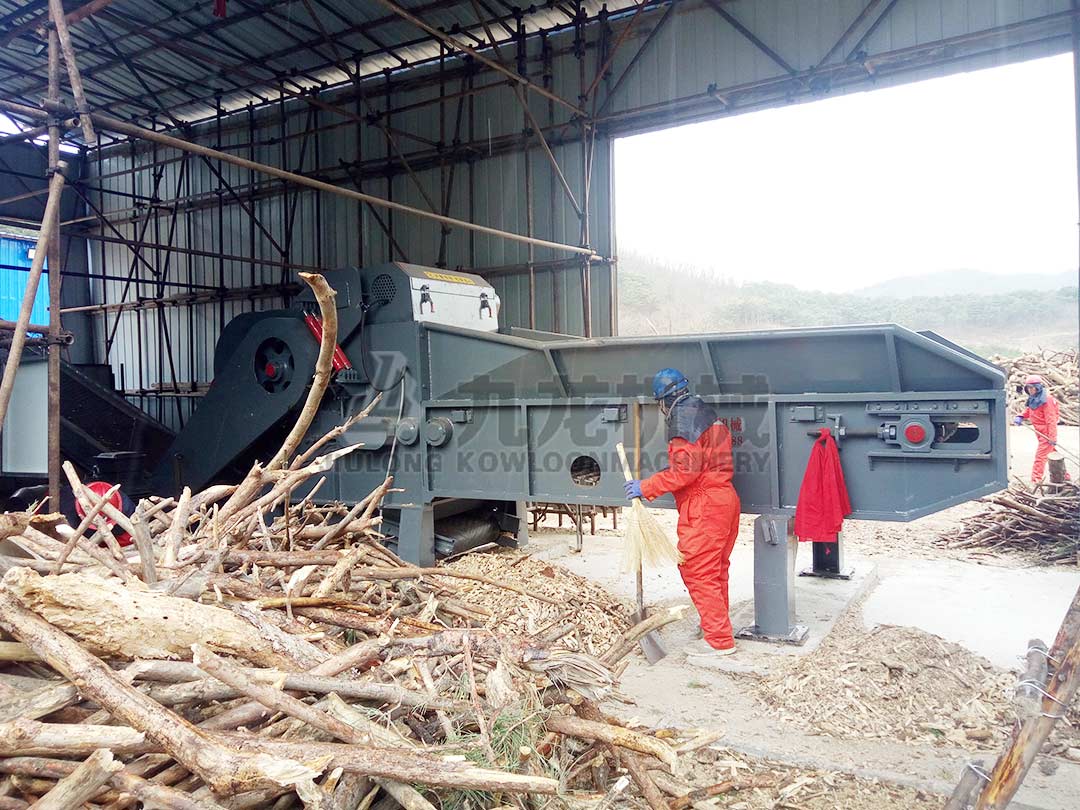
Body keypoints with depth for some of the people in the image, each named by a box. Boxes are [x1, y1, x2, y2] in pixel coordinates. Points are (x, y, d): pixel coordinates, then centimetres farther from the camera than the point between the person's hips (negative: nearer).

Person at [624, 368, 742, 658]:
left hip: (703, 506, -10)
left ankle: (719, 639, 0)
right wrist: (670, 471, 25)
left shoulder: (683, 415, -12)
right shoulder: (705, 411, 17)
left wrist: (646, 487, -14)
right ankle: (716, 623, 29)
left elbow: (686, 470, -19)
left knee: (696, 571, -4)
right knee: (716, 570, 18)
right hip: (724, 499, 10)